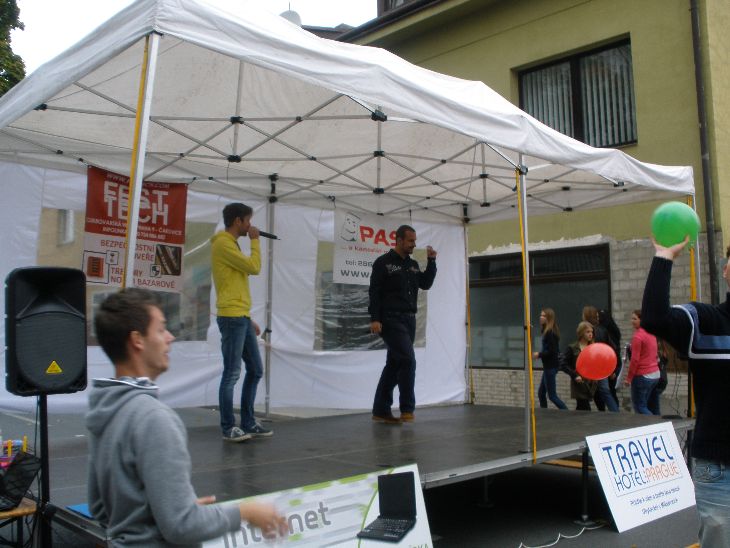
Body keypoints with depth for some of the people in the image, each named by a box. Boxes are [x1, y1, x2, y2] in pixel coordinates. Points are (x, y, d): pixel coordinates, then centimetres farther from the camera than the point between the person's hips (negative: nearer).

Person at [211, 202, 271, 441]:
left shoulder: (231, 244, 21)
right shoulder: (223, 243, -9)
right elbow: (254, 267, -15)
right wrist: (255, 241, -1)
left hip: (241, 317, 10)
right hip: (231, 317, -10)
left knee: (255, 370, 12)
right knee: (232, 373, -5)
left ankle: (248, 423, 19)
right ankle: (228, 428, 3)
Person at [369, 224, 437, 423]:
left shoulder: (413, 265, 16)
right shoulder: (383, 262, -5)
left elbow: (426, 284, 11)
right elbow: (374, 292, -10)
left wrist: (431, 261, 2)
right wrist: (374, 319, -18)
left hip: (409, 320, 8)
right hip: (391, 320, -8)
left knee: (394, 364, 9)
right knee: (408, 360, -16)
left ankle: (380, 410, 15)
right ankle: (407, 409, -6)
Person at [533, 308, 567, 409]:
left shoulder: (550, 333, -18)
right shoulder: (547, 331, 10)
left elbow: (552, 351, -21)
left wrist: (539, 354, -11)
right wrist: (541, 354, 3)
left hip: (550, 367, -10)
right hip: (549, 366, 10)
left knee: (552, 395, -4)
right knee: (541, 393, 14)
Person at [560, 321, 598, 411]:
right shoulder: (572, 348, -4)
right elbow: (563, 364, -5)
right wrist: (575, 376, -14)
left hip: (591, 384, 4)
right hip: (579, 383, -4)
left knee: (581, 408, 12)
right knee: (585, 409, -6)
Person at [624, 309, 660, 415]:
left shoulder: (638, 336, -14)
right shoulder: (651, 334, 11)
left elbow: (635, 359, -16)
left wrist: (629, 378, -9)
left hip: (643, 376, -9)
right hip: (655, 374, 9)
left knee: (640, 407, -3)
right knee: (654, 408, 12)